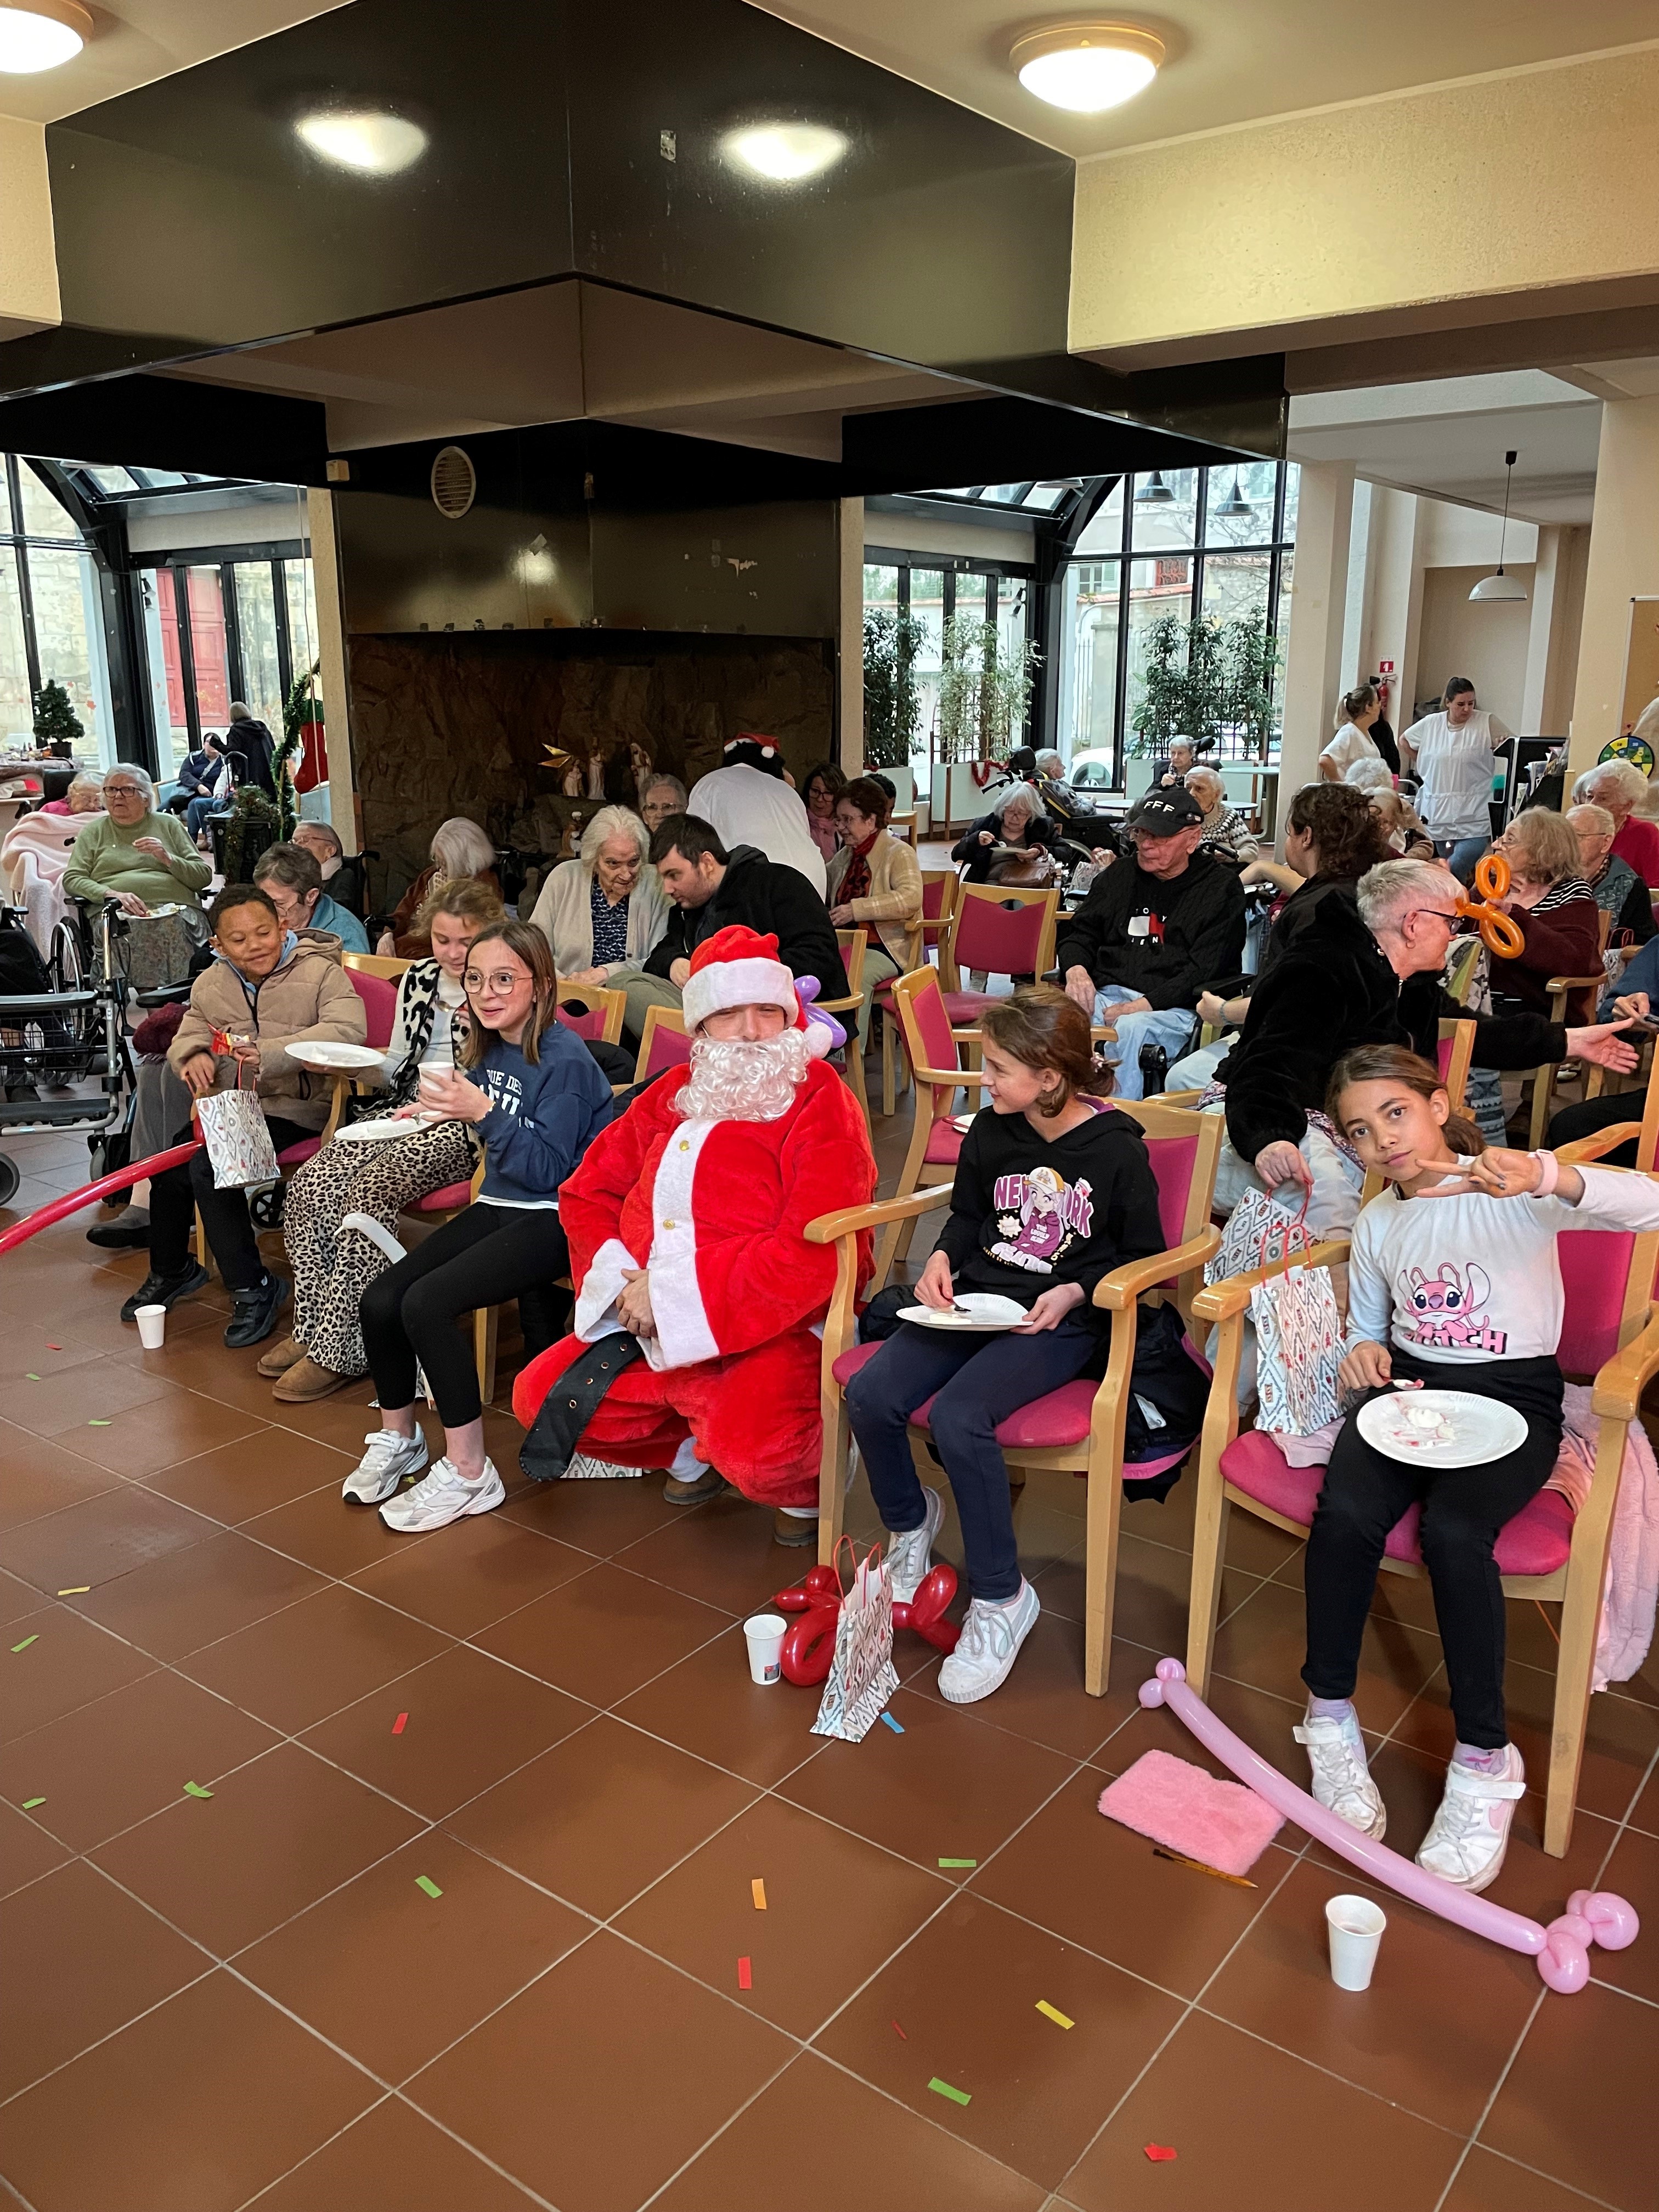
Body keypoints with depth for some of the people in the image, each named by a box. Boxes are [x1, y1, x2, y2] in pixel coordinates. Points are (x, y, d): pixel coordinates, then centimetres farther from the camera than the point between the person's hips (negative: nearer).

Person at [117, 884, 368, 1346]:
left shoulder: (319, 972, -10)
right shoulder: (211, 983, 10)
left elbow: (348, 1029, -26)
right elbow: (190, 1032, 17)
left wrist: (273, 1054, -36)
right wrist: (194, 1056, -10)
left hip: (294, 1106, -7)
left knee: (209, 1169, -24)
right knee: (167, 1166, -4)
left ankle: (253, 1288, -11)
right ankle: (171, 1271, 25)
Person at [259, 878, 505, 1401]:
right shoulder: (418, 978, 15)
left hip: (463, 1126, -7)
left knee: (370, 1188, -28)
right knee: (310, 1184, -15)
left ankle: (340, 1351, -19)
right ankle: (311, 1329, -5)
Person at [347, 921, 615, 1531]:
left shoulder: (564, 1060, -17)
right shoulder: (489, 1050, 6)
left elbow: (548, 1169, -20)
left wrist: (484, 1112, -27)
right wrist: (447, 1108, 5)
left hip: (555, 1218, -8)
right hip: (500, 1205, 8)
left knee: (427, 1303, -25)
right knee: (379, 1302, -6)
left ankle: (469, 1474, -11)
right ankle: (398, 1437, 21)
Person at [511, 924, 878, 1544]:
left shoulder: (821, 1104, -9)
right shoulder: (672, 1095, 12)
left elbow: (815, 1252, -21)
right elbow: (588, 1191, 15)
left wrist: (672, 1295, -19)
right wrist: (622, 1279, -7)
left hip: (775, 1330, -7)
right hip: (650, 1327, 7)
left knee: (753, 1453, -32)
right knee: (539, 1399, 2)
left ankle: (806, 1479, 8)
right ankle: (693, 1447, 23)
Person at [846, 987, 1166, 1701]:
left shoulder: (1117, 1150, -10)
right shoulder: (990, 1131, 5)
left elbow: (1143, 1256, 0)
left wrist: (1075, 1293, -15)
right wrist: (943, 1257, 0)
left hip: (1059, 1320, -5)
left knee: (958, 1417, -30)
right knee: (869, 1395, -17)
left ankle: (1002, 1596, -9)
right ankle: (910, 1520, 15)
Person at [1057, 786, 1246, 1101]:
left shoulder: (1221, 887, 4)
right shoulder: (1119, 875, 20)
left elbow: (1206, 972, -6)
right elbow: (1079, 934, 23)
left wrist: (1143, 1006, -17)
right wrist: (1076, 969, -2)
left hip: (1175, 1008, -4)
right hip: (1105, 995, 4)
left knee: (1129, 1029, -38)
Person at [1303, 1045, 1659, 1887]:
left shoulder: (1512, 1190, -6)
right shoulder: (1376, 1225, 12)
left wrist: (1552, 1178, -42)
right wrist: (1364, 1353, -1)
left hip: (1512, 1397, -4)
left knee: (1452, 1531, -32)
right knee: (1345, 1514, -28)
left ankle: (1484, 1758, -13)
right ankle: (1330, 1716, -8)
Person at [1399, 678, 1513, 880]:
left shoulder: (1487, 722, -2)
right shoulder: (1430, 723, 6)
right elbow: (1404, 741, 23)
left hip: (1474, 815, -3)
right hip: (1438, 812, 3)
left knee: (1454, 869, -22)